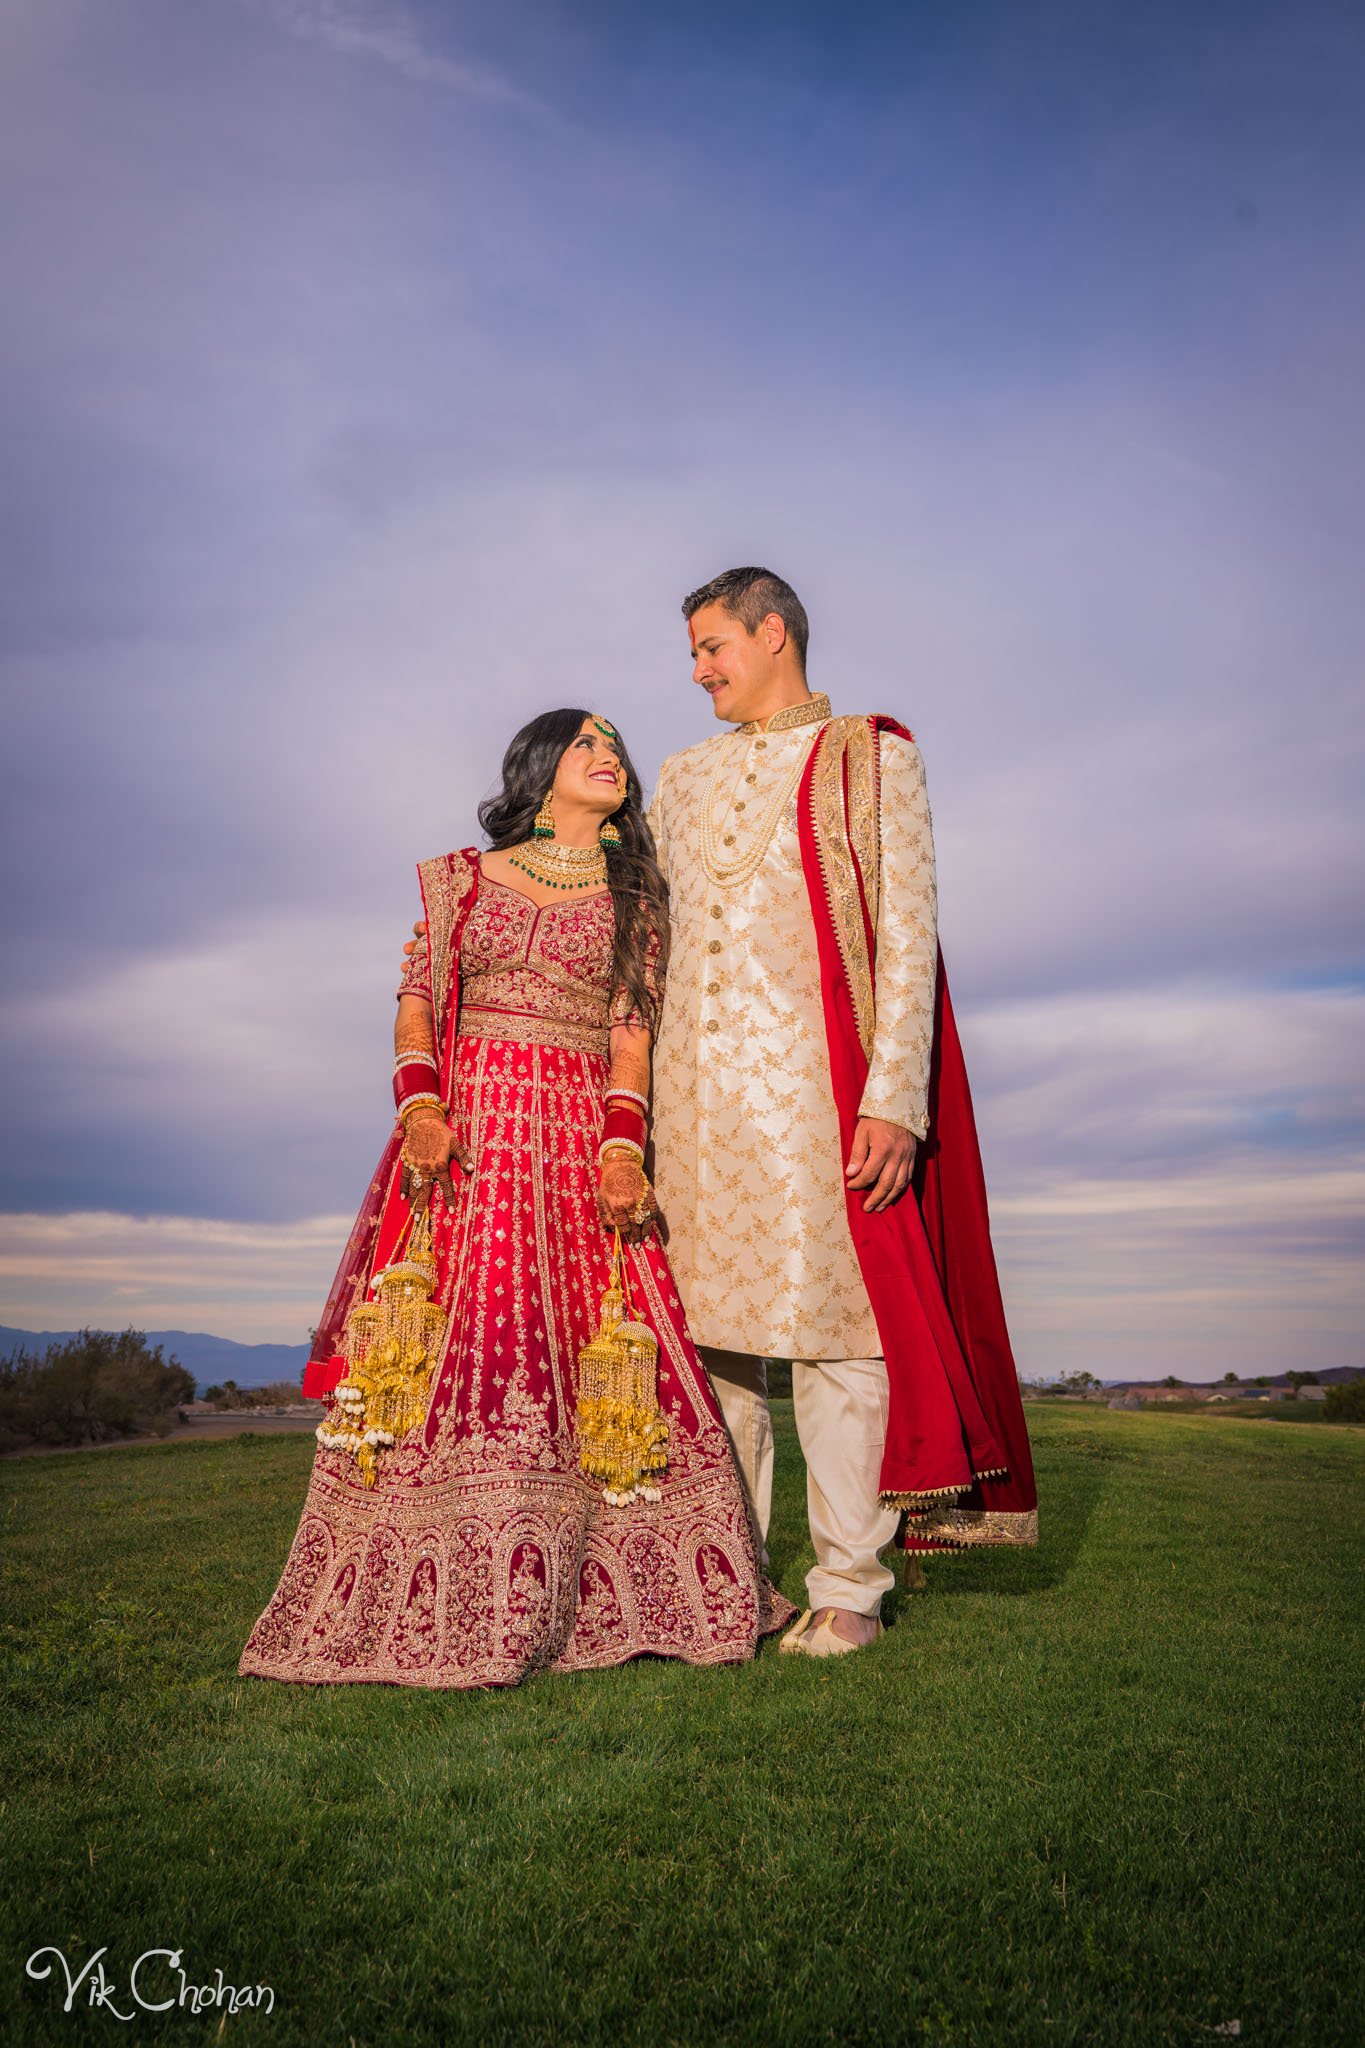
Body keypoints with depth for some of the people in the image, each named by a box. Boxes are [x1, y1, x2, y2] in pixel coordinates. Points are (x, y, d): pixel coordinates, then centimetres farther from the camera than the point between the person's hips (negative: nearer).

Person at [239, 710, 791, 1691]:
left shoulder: (635, 897, 14)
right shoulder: (462, 879, 14)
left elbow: (632, 1027, 4)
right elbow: (416, 1001, 8)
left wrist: (623, 1142, -10)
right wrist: (420, 1104, -9)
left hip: (580, 1136, 0)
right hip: (466, 1124, 0)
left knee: (576, 1342, -7)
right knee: (445, 1346, -8)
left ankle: (574, 1596, 3)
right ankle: (429, 1596, 1)